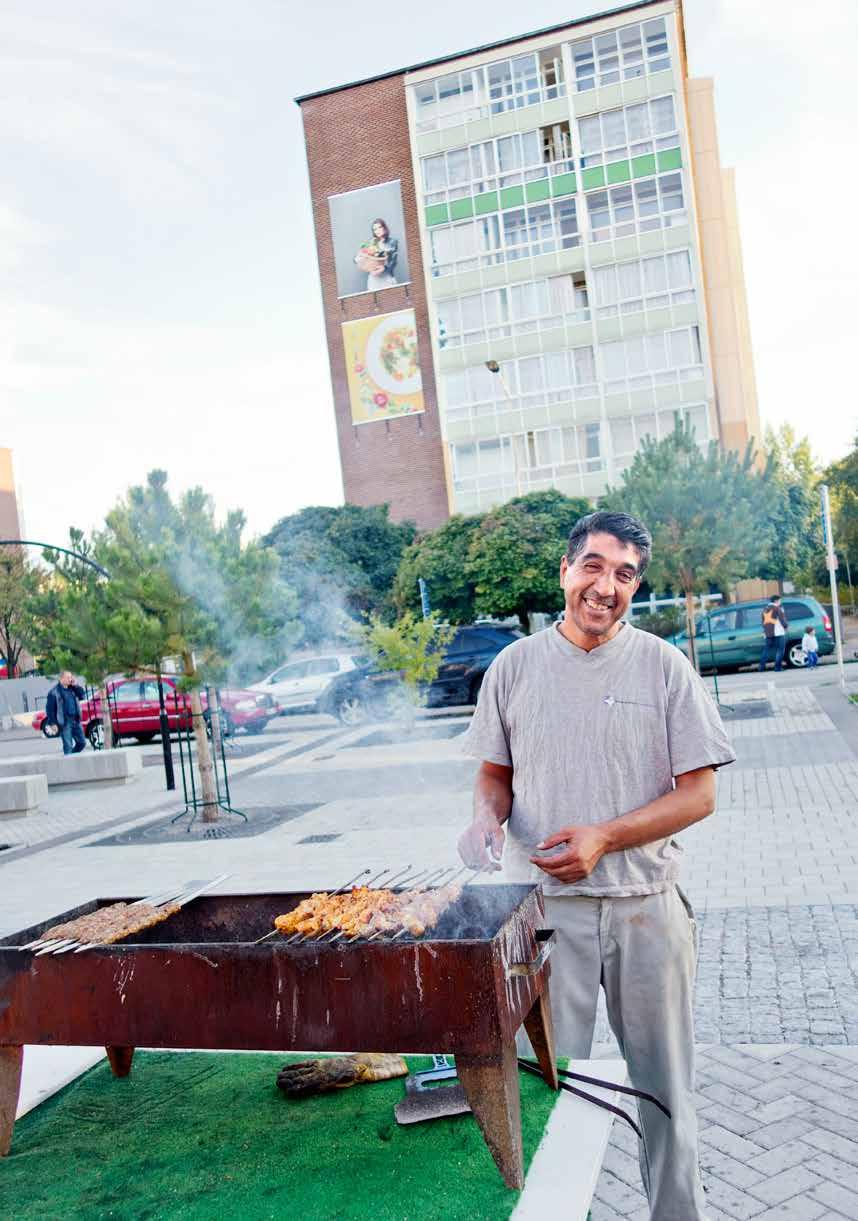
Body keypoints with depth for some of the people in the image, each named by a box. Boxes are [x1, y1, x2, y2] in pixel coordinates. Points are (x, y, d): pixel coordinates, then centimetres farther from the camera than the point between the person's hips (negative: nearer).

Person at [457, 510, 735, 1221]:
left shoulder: (664, 667, -3)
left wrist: (604, 837, -16)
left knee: (664, 1084, 14)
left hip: (648, 905, 0)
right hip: (544, 905, 1)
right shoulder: (514, 667, 2)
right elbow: (496, 773, 12)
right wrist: (488, 817, -11)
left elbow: (699, 794, -4)